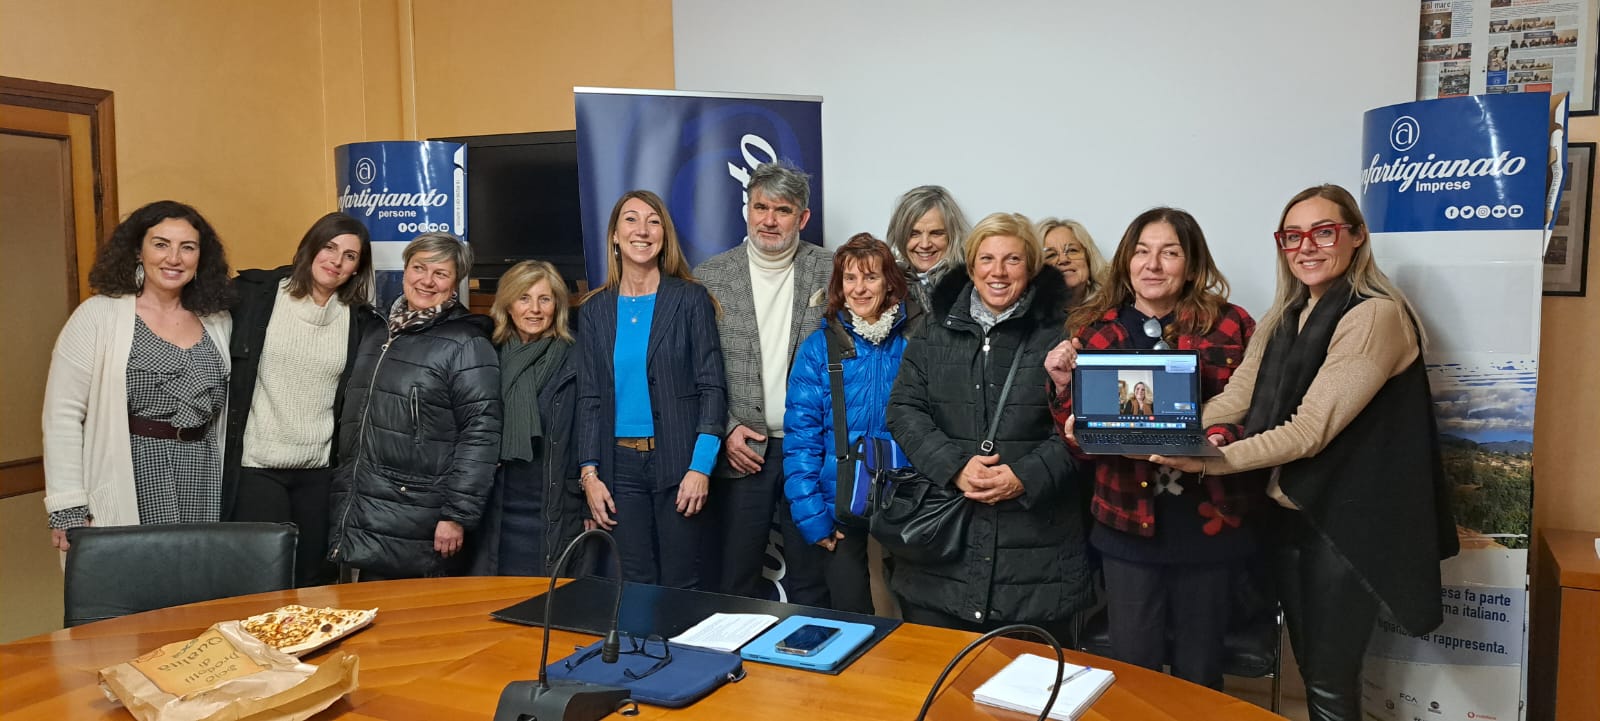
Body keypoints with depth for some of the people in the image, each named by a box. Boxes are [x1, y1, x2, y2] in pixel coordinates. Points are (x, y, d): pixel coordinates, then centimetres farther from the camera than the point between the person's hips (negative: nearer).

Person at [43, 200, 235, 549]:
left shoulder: (218, 322, 9)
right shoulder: (98, 315, -3)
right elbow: (63, 416, -5)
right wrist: (67, 511, -9)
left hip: (204, 489, 4)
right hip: (130, 492, -3)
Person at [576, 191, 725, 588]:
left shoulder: (691, 298, -1)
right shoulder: (595, 309, 8)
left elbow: (712, 387, -4)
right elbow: (589, 398, 9)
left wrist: (701, 467, -12)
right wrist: (589, 473, 0)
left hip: (678, 463, -3)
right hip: (620, 465, 3)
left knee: (681, 584, 3)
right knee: (634, 585, 8)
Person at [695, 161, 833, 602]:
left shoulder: (831, 271, 2)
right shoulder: (710, 277, 2)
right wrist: (725, 431, -6)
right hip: (740, 451, 0)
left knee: (811, 582, 9)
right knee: (734, 582, 8)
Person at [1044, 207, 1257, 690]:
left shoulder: (1231, 325, -2)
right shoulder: (1095, 328, 3)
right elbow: (1080, 438, 5)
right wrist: (1063, 385, -12)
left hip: (1209, 521, -1)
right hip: (1127, 521, 1)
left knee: (1198, 676, 14)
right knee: (1132, 669, 9)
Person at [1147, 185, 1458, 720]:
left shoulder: (1374, 316, -17)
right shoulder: (1283, 319, 10)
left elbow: (1310, 429, -24)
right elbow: (1234, 400, -2)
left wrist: (1209, 462, -28)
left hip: (1346, 521, -7)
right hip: (1289, 512, 7)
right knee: (1308, 668, 19)